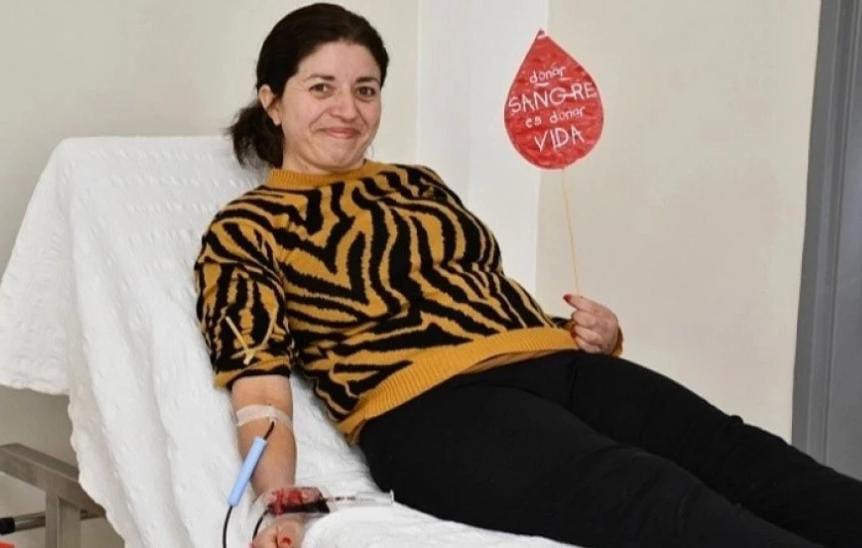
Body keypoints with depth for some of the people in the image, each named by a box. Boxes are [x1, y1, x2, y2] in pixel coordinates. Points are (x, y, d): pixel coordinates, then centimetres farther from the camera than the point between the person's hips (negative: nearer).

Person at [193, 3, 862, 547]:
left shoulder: (417, 183, 25)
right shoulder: (244, 230, 8)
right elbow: (262, 393, -1)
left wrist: (592, 333, 5)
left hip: (554, 364, 7)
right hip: (431, 407, -6)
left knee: (739, 455, -18)